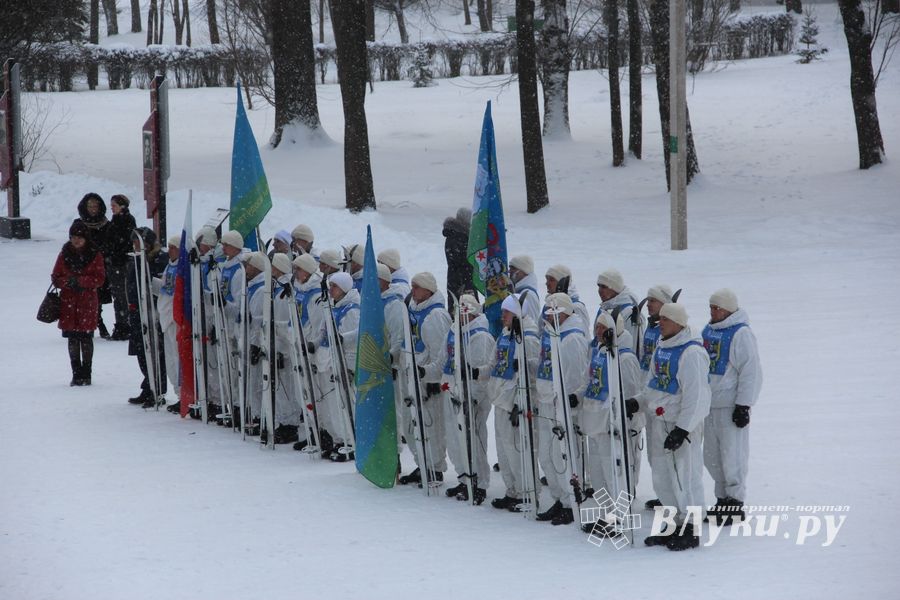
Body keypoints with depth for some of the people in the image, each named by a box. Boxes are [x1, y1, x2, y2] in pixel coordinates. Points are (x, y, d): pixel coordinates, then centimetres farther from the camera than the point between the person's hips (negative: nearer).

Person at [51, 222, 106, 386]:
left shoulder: (95, 254, -2)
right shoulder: (65, 254, 4)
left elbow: (99, 279, -6)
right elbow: (55, 278, 5)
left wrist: (81, 281, -20)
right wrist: (68, 282, -16)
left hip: (87, 301, -2)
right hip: (68, 302, 2)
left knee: (86, 338, 1)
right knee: (72, 339, 5)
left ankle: (86, 374, 9)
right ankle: (76, 374, 12)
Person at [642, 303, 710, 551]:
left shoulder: (691, 353, -17)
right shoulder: (661, 349, 12)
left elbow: (695, 396, -19)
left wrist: (682, 429, -22)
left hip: (684, 425, -9)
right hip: (659, 422, 9)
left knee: (685, 475, -4)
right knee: (662, 478, 12)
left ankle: (691, 530, 4)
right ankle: (675, 526, 24)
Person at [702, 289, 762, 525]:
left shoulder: (741, 333, -13)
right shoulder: (709, 331, 12)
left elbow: (751, 372, -15)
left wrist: (743, 406, -17)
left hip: (732, 405, -8)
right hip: (709, 403, 8)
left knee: (732, 455, -5)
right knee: (711, 456, 13)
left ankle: (735, 502, 4)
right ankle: (722, 498, 24)